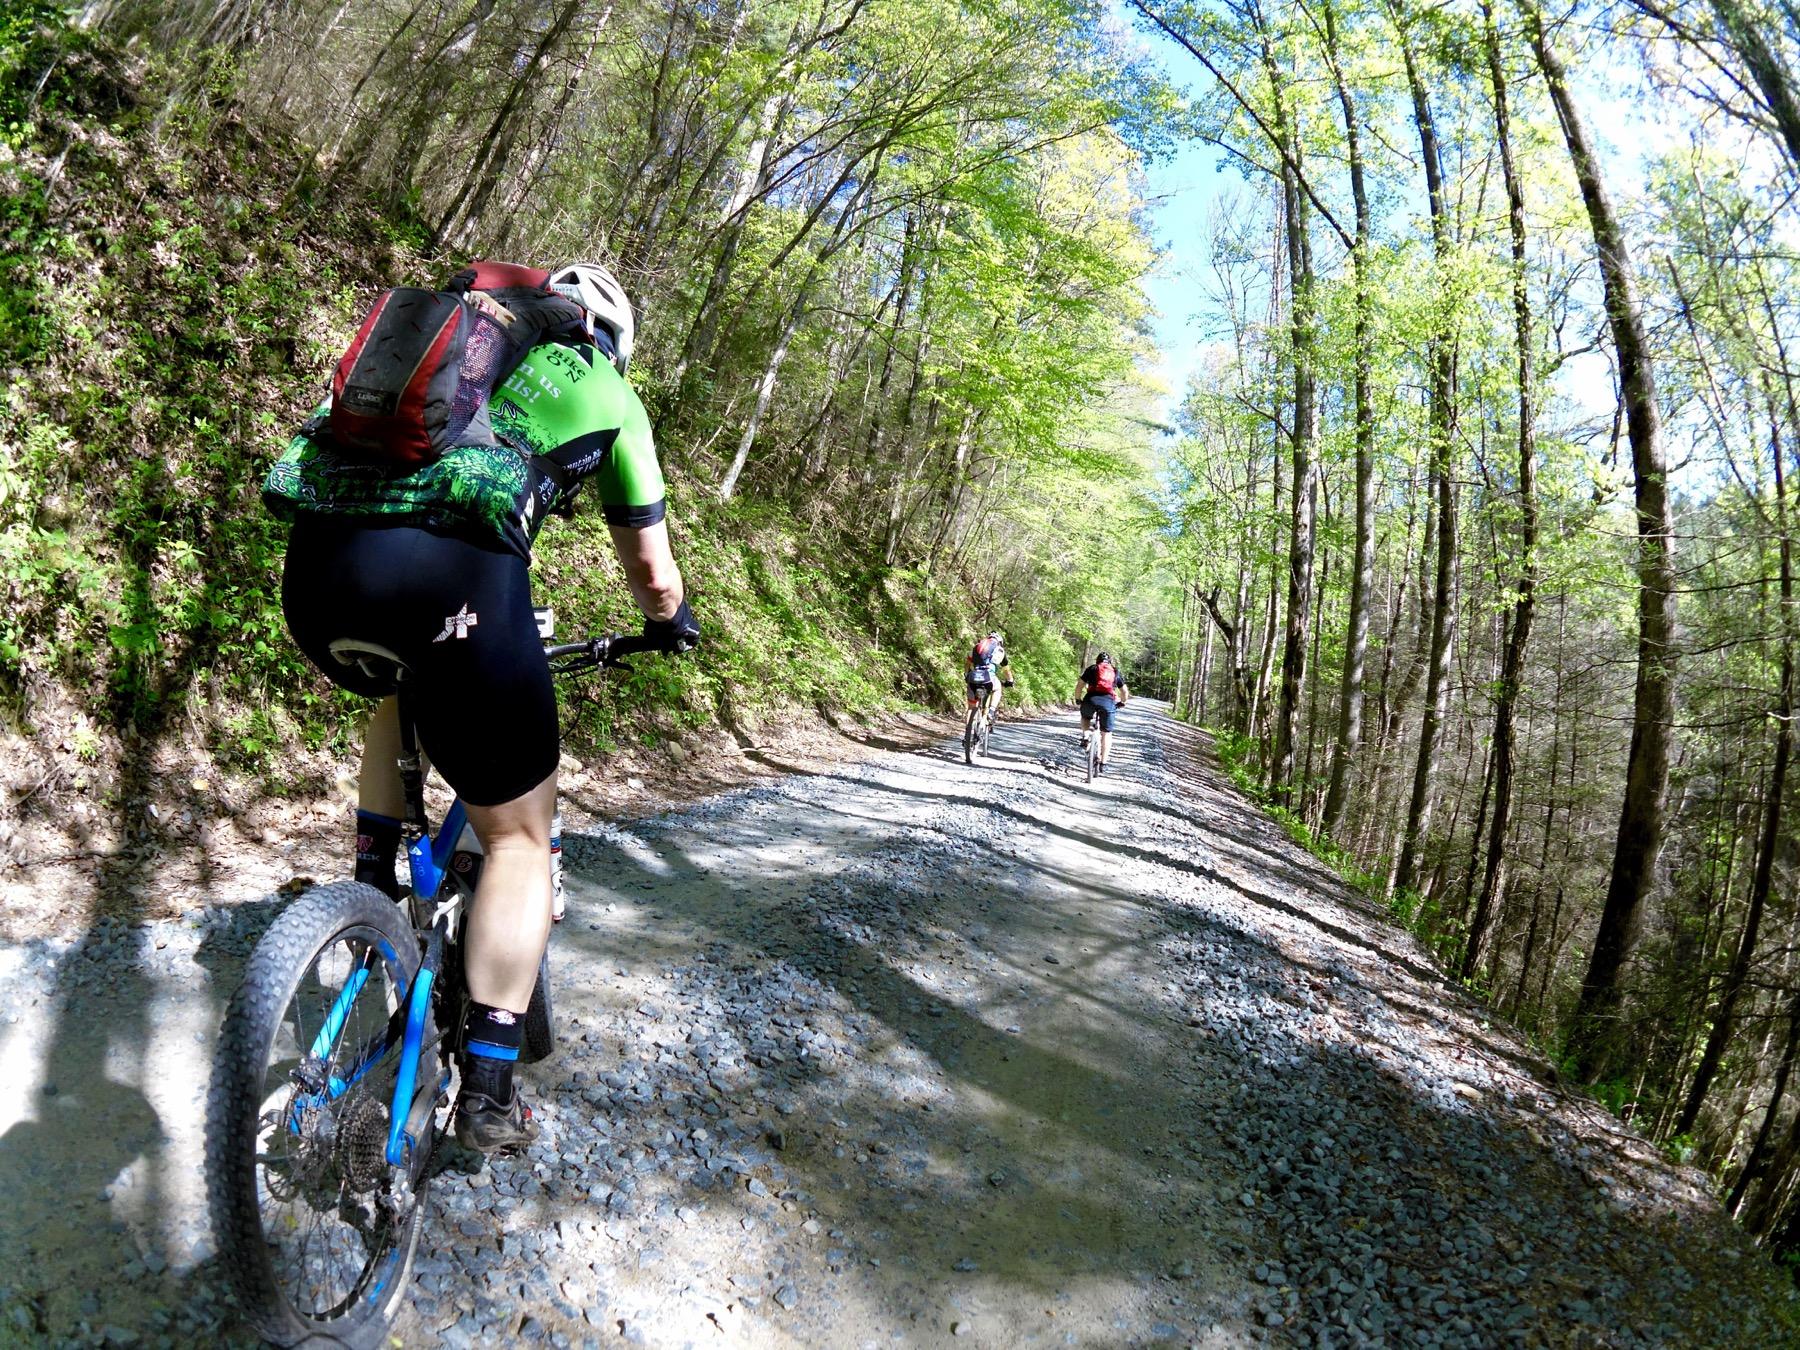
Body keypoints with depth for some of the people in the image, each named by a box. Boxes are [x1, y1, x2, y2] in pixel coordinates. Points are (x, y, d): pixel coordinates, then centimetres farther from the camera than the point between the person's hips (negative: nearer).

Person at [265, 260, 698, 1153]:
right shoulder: (607, 395, 22)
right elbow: (652, 572, 24)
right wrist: (671, 624, 47)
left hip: (313, 561, 6)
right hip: (445, 571, -5)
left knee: (404, 689, 40)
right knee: (518, 836, 12)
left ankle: (370, 891, 33)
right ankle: (488, 1089, 13)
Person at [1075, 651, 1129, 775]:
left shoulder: (1092, 668, 19)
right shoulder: (1115, 672, 25)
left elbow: (1079, 685, 12)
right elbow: (1125, 692, 28)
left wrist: (1078, 700, 24)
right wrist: (1122, 702, 46)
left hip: (1091, 699, 0)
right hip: (1108, 701, 0)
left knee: (1085, 717, 32)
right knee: (1106, 733, 11)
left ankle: (1085, 738, 9)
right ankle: (1103, 764, 7)